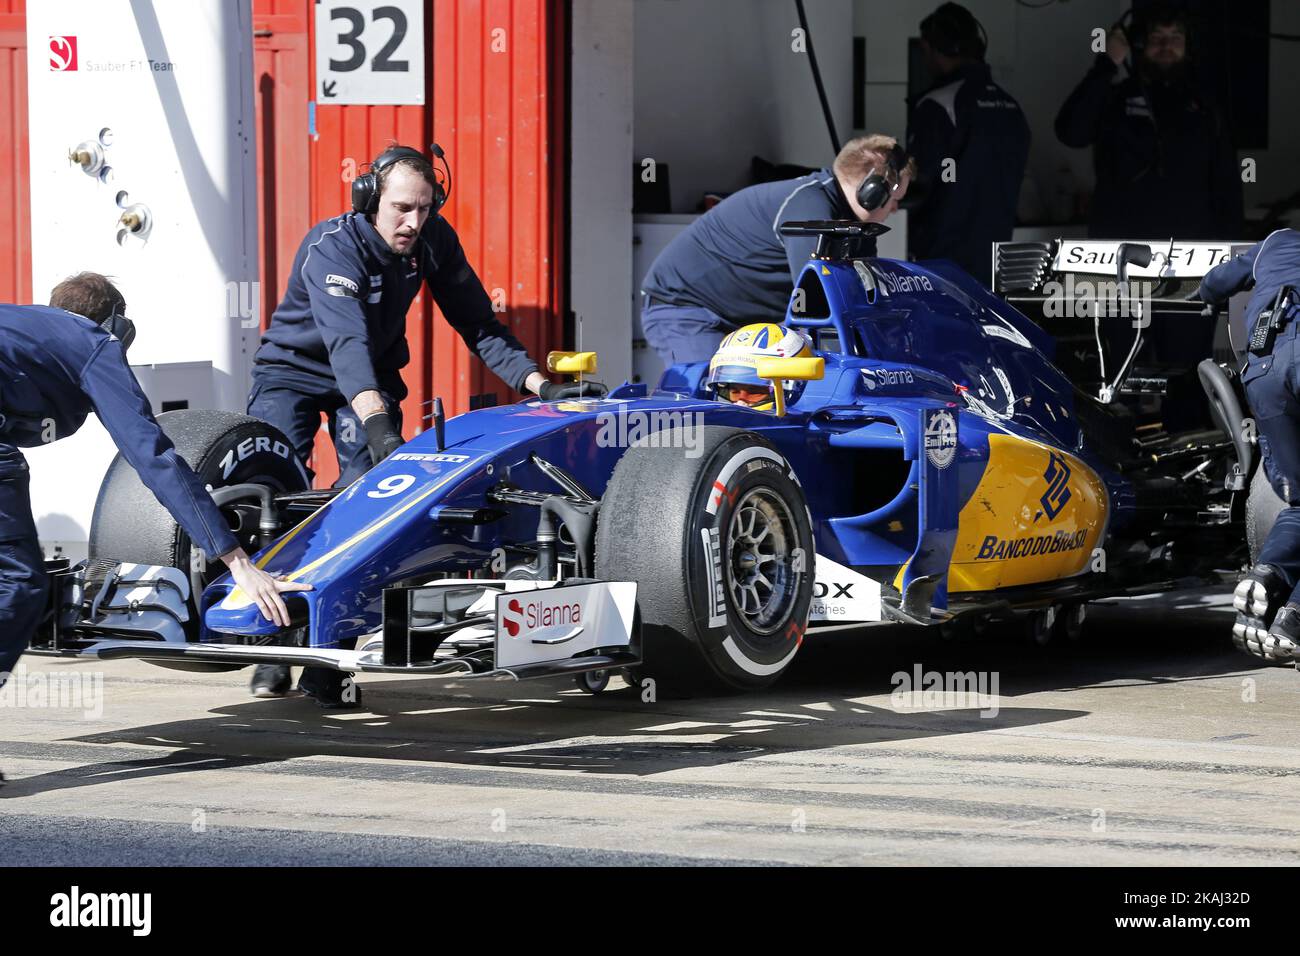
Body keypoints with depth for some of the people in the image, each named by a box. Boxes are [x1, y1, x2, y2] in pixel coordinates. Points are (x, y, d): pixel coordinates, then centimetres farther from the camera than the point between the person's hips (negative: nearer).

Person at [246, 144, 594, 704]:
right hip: (293, 368, -4)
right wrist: (376, 423, -61)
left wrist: (540, 385, -20)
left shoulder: (434, 240, -14)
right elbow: (346, 342, -46)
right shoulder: (332, 248, -32)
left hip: (373, 378, 4)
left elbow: (479, 326, -7)